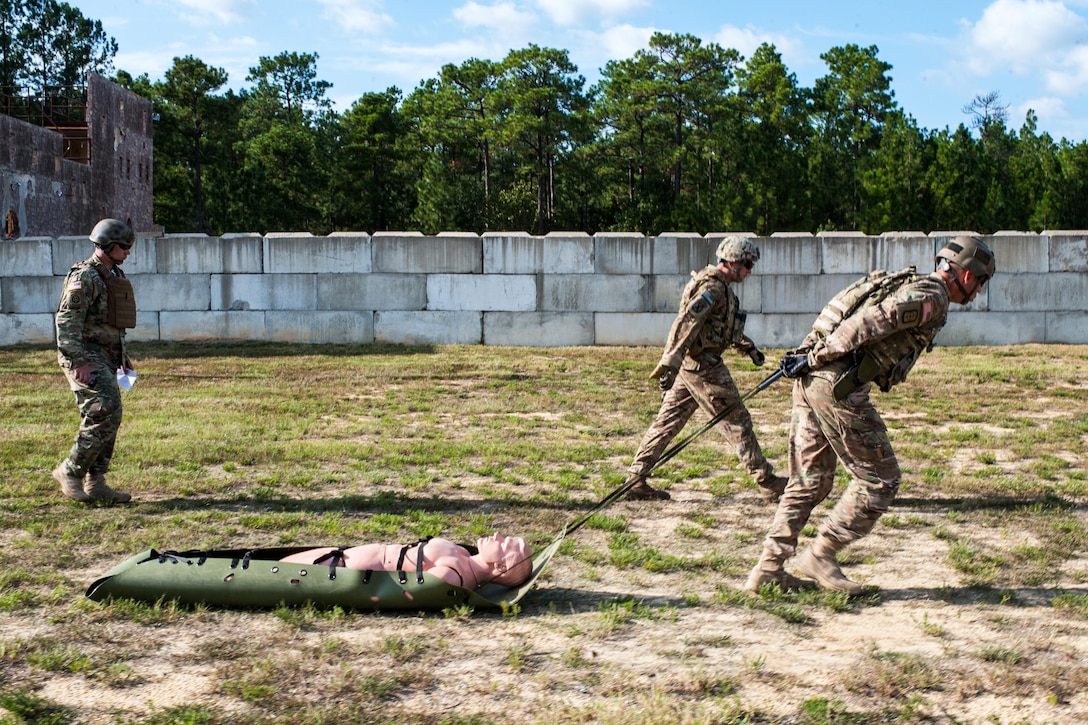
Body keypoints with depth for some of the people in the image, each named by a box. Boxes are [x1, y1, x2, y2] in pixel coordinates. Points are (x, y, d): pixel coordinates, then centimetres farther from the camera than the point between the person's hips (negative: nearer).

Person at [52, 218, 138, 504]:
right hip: (86, 356, -10)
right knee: (106, 414, -16)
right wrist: (79, 362, -25)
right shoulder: (84, 277, -13)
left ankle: (95, 484, 13)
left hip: (106, 358, 10)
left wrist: (123, 357, 22)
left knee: (105, 418, 8)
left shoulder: (114, 276, 16)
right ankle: (69, 471, -6)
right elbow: (67, 321, -19)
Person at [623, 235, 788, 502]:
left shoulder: (719, 286, 17)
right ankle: (768, 483, 8)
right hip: (704, 366, -10)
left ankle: (636, 481, 9)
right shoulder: (713, 287, -16)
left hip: (689, 366, 10)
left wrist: (748, 347, 33)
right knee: (737, 423, -1)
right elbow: (686, 322, -28)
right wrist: (670, 363, -35)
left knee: (667, 422, 9)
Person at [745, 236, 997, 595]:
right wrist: (819, 356, -16)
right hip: (839, 386, -9)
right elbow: (874, 320, -18)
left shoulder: (907, 284, 25)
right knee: (880, 479, 4)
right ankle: (821, 555, 6)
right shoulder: (932, 298, -5)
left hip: (809, 380, 9)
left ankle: (769, 568, 15)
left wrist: (810, 356, 11)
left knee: (810, 481, 15)